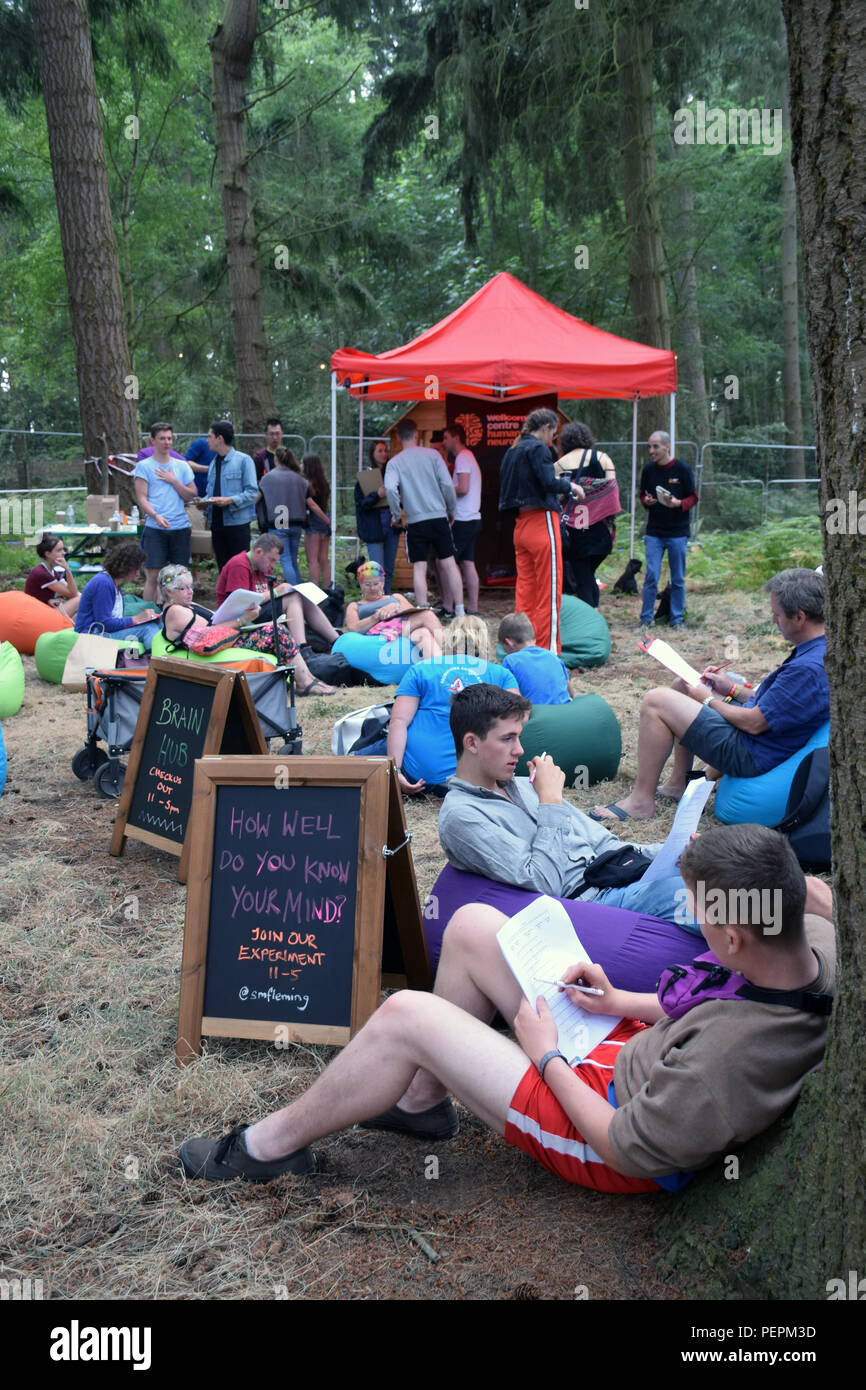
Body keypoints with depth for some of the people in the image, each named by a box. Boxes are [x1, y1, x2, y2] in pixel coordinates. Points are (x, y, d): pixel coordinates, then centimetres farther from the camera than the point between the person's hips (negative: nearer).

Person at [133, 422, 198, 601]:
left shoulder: (182, 466, 13)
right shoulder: (144, 466, 3)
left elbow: (192, 496, 9)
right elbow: (141, 498, -4)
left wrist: (173, 481, -4)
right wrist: (156, 516, -21)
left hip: (180, 527, 3)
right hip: (154, 528, -3)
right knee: (153, 576, -6)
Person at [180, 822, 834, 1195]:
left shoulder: (734, 1056, -39)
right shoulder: (817, 937, -15)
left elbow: (629, 1151, -25)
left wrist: (546, 1056, -12)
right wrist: (625, 1002, -1)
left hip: (602, 1125, -9)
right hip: (636, 1050, 9)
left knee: (404, 1015, -12)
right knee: (472, 926, 3)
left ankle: (272, 1145, 12)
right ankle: (422, 1098, 23)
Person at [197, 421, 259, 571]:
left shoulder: (243, 460, -4)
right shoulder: (214, 463, 17)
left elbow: (252, 492, -10)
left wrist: (230, 500, -22)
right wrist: (204, 501, 0)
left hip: (237, 523, -6)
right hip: (217, 524, 7)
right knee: (223, 569, 8)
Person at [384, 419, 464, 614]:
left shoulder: (394, 462, 0)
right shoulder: (432, 454, 2)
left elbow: (391, 489, -16)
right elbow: (447, 484, -3)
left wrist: (396, 515, -3)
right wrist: (451, 510, 10)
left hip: (415, 521, -1)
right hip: (439, 517, 1)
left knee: (419, 568, 2)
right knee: (449, 563, 7)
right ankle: (459, 610, 8)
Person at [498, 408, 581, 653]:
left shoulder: (514, 451, 17)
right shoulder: (538, 448, -9)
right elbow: (549, 482, -21)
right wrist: (569, 486, -2)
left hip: (521, 525, 8)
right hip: (541, 522, -8)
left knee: (525, 588, 11)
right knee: (549, 590, -3)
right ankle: (548, 650, -2)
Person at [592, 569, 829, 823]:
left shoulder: (809, 668, -29)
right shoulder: (819, 649, 3)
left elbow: (754, 723, -24)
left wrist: (708, 700, -7)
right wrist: (732, 689, 10)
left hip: (751, 756, -11)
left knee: (656, 701, -14)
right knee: (682, 686, 22)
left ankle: (641, 800, -4)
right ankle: (678, 783, 23)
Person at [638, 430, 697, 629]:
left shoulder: (682, 469, -5)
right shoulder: (648, 469, 3)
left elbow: (694, 498, 0)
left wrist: (678, 503, -20)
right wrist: (646, 501, -7)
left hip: (678, 533, -2)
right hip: (654, 532, 2)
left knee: (678, 579, 5)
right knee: (651, 576, -3)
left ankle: (677, 619, 15)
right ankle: (646, 618, 6)